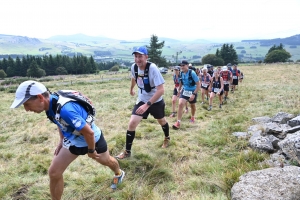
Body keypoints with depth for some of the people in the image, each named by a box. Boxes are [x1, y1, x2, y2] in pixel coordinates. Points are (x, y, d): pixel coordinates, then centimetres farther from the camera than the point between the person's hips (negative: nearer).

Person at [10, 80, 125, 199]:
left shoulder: (65, 109, -43)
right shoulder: (51, 103, -16)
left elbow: (89, 132, -35)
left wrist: (91, 151, -18)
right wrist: (61, 141, 9)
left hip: (92, 139, -6)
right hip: (72, 141, 6)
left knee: (106, 161, 23)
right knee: (54, 173, 2)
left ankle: (119, 173, 57)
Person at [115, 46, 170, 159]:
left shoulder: (152, 68, -29)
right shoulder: (134, 67, -11)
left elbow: (161, 90, -33)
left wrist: (147, 105, -38)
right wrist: (131, 89, 30)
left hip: (156, 101, -3)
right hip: (141, 100, 4)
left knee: (161, 121, 21)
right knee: (132, 123, -9)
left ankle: (167, 138, 53)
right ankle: (127, 152, 7)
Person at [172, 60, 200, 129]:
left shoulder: (192, 73, -22)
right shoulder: (181, 73, -5)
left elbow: (198, 84, -20)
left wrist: (194, 94, -27)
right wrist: (179, 90, 19)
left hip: (192, 92, -3)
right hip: (184, 91, 3)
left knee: (192, 106, 18)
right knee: (180, 104, -18)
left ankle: (192, 117, 49)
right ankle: (178, 122, -17)